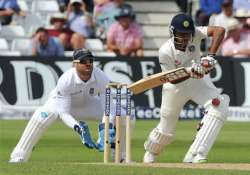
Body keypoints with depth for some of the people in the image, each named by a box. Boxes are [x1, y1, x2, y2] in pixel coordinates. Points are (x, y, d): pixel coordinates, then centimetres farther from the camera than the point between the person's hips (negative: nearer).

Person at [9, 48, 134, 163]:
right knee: (42, 116, -38)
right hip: (62, 103, -4)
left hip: (88, 104, 4)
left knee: (125, 118, -11)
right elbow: (63, 113, -33)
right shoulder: (65, 80, -35)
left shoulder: (102, 78, -28)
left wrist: (107, 127, -43)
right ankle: (19, 157, -28)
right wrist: (78, 128, -50)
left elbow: (108, 107, -24)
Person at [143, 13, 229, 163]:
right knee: (166, 130, 8)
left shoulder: (194, 34, -26)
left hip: (199, 82, 2)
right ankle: (151, 151, 46)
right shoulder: (165, 51, -29)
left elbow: (220, 30, -39)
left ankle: (194, 155, -23)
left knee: (219, 106, -24)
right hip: (176, 86, -2)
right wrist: (190, 71, -42)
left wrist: (211, 56, -47)